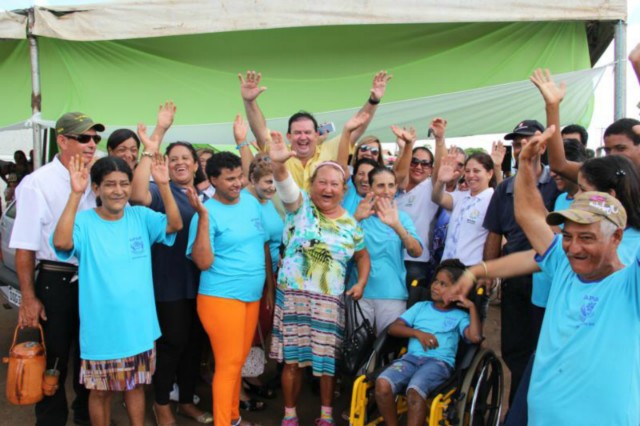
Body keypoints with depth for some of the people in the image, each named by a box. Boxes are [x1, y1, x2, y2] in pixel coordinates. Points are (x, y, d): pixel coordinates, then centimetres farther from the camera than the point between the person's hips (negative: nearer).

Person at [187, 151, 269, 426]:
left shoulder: (251, 202, 6)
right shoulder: (207, 212, -12)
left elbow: (263, 246, 16)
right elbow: (204, 262, -21)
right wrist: (203, 216, -27)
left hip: (252, 296, 6)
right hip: (221, 297, -6)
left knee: (239, 361, 17)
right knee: (228, 364, -1)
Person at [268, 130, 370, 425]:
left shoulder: (350, 223, 6)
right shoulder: (300, 205, -3)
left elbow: (362, 255, 17)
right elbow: (285, 182, -23)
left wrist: (361, 283, 1)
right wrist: (278, 164, -44)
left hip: (330, 301, 2)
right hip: (293, 295, -2)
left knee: (328, 360, 10)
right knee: (294, 360, 5)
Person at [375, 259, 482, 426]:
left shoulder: (459, 316, 15)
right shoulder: (420, 307, 23)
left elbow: (475, 337, -7)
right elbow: (393, 328, 13)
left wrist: (472, 307, 0)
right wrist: (418, 333, -3)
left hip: (440, 362, -3)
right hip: (412, 357, 3)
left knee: (415, 390, -36)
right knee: (382, 383, -27)